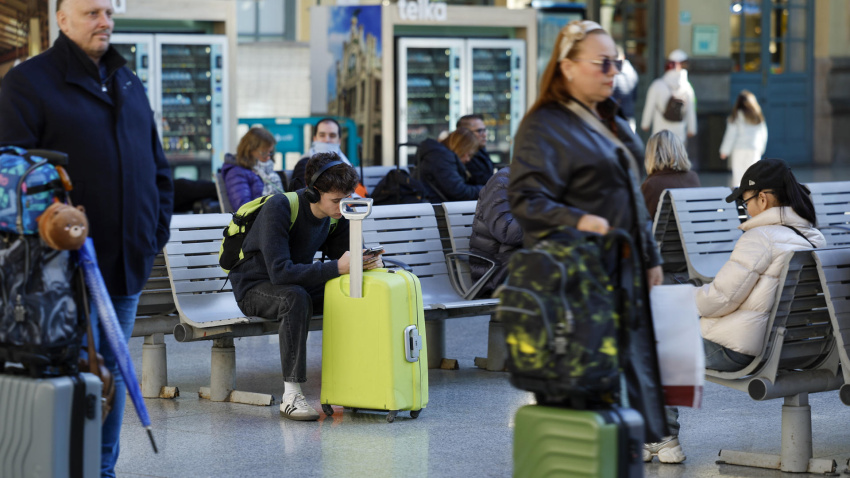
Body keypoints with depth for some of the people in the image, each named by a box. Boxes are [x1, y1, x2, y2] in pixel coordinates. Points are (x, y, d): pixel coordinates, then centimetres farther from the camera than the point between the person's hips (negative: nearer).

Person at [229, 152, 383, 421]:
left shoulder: (338, 214, -6)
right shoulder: (279, 208, -28)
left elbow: (342, 256, 0)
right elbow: (279, 271, -35)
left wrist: (368, 262, -24)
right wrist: (336, 268, -41)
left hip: (297, 282, 6)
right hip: (253, 288, -6)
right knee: (296, 298, -38)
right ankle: (291, 395, -36)